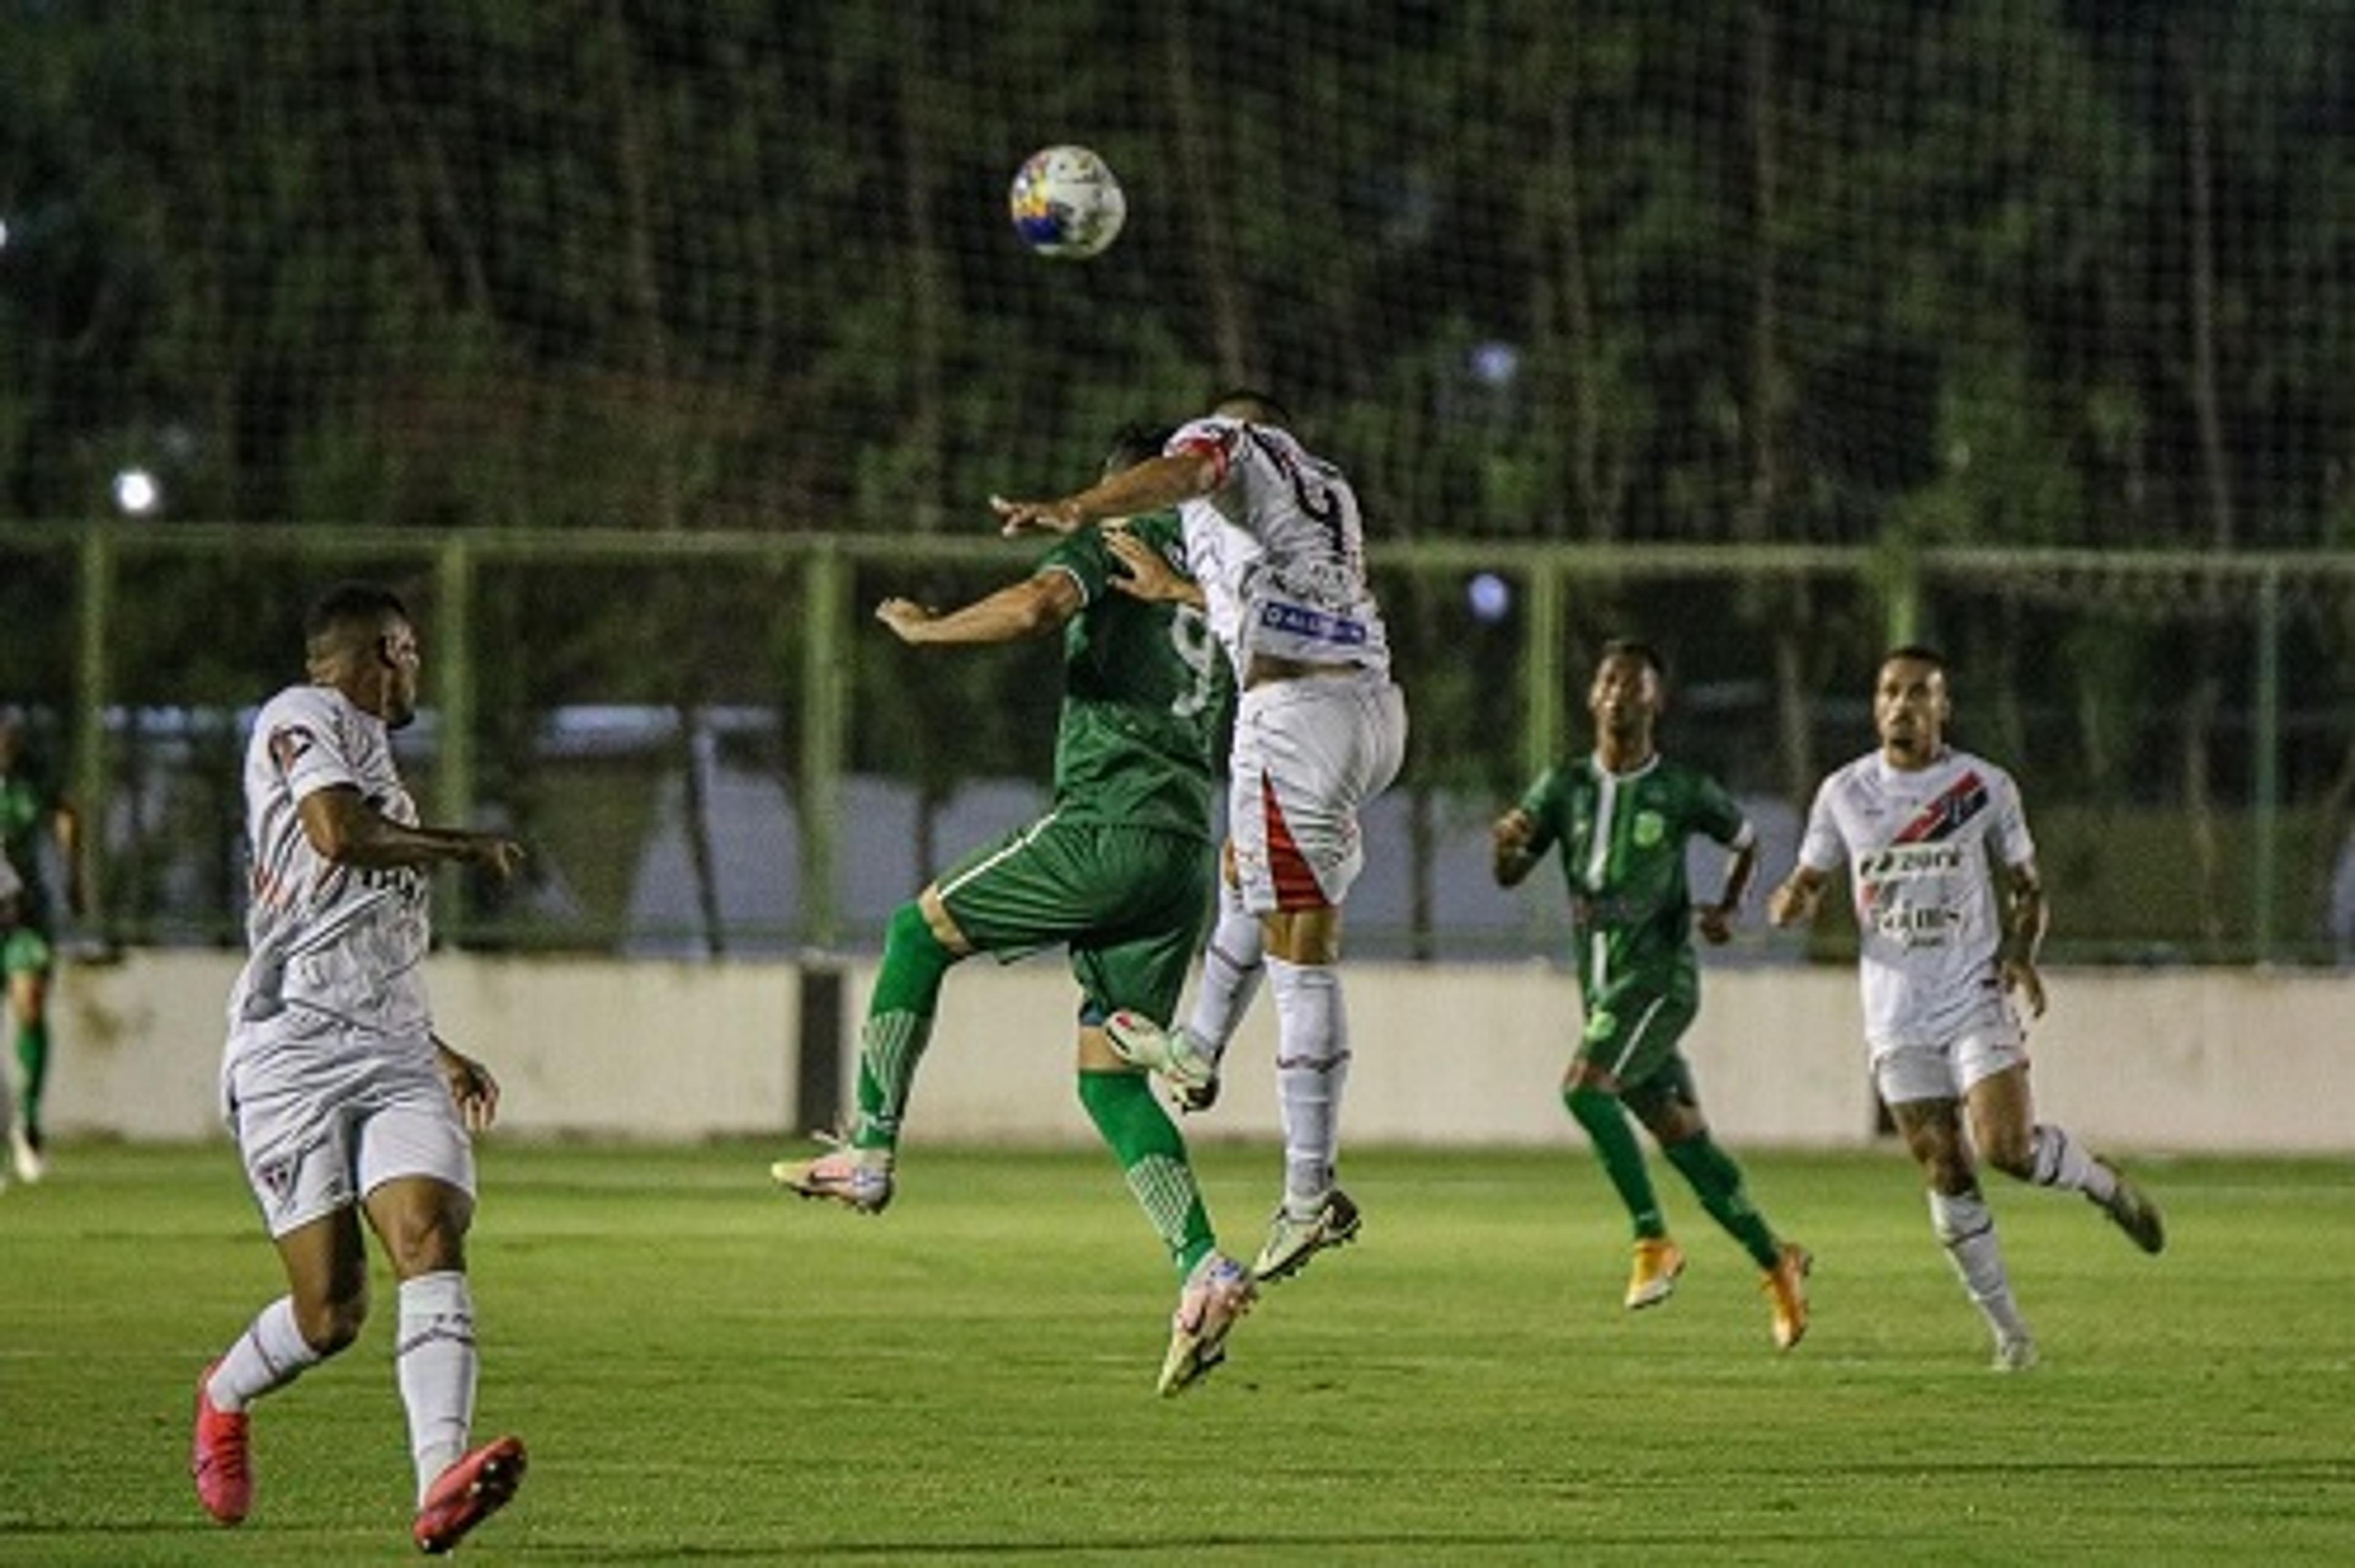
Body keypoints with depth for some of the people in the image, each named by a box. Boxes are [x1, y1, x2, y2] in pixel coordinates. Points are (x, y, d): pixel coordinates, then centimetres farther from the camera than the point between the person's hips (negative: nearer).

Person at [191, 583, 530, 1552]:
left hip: (392, 1050, 8)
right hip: (293, 1052, -7)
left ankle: (440, 1485, -33)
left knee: (432, 1243, -18)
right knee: (331, 1310, -8)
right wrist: (466, 847, -6)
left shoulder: (372, 757, 27)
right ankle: (225, 1400, 26)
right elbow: (338, 834, -20)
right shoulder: (302, 720, -1)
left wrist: (436, 1051, 38)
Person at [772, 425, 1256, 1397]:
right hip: (1187, 855, 7)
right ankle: (1203, 1270, -10)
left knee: (921, 931, 12)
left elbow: (1032, 609, -20)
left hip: (1108, 831, -7)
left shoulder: (1117, 544, 0)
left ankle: (871, 1153, 9)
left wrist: (920, 629, -5)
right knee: (1108, 1077, 7)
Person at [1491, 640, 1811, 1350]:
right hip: (1602, 982, 5)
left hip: (1660, 974, -5)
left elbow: (1746, 839, 16)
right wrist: (1506, 843, -20)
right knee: (1681, 1136, 7)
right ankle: (1776, 1263, 20)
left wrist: (1729, 907, -1)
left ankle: (1653, 1238, -18)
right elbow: (1510, 876, 3)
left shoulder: (1683, 790, -2)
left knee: (1585, 1087, -26)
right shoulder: (1566, 786, 7)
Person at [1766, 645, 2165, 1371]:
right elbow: (1808, 881, 13)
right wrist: (1794, 900, -12)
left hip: (1975, 998, -2)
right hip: (1896, 1012, 2)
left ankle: (2102, 1181, 12)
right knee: (1945, 1173, 0)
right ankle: (2008, 1330, 9)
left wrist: (2020, 953, -10)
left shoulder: (1986, 787, 0)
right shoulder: (1845, 792, 5)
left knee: (2008, 1146, -20)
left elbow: (2026, 887, 9)